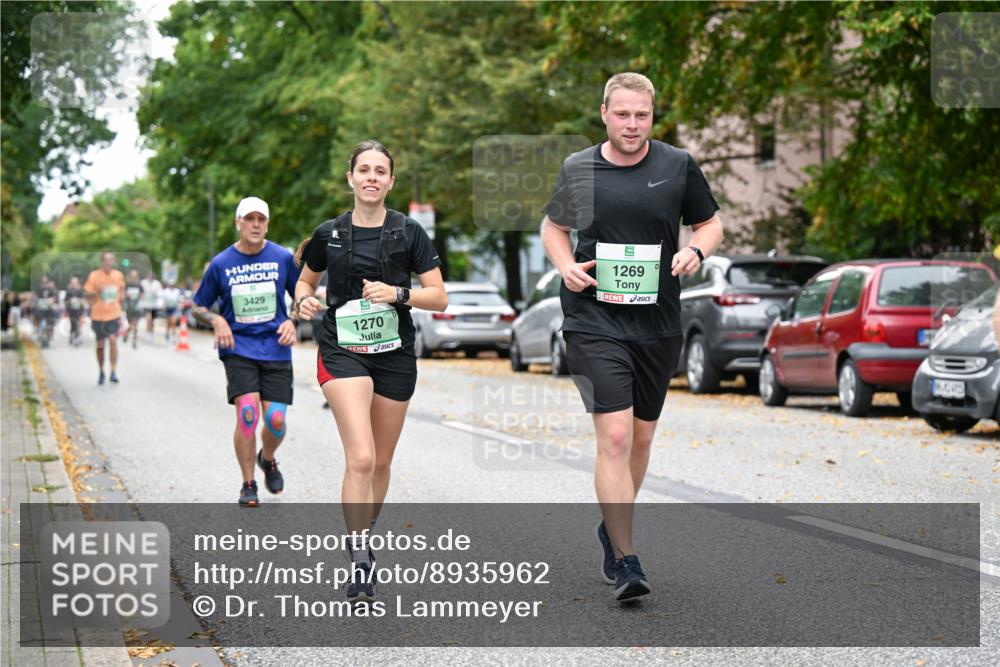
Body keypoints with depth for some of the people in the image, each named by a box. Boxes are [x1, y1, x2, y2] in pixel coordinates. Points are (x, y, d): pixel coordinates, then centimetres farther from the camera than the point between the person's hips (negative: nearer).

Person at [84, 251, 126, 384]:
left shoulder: (118, 275, 3)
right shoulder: (94, 275, -5)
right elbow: (87, 294, -3)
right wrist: (96, 292, -21)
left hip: (114, 314, 0)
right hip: (98, 315, 0)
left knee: (113, 340, -17)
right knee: (100, 344, 10)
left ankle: (114, 372, -16)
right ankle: (101, 372, 26)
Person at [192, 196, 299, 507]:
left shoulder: (284, 258, 3)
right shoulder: (221, 264, 1)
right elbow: (198, 308, 10)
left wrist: (291, 321, -3)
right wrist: (217, 320, -10)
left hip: (276, 349, 1)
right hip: (238, 349, -1)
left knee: (275, 420, -5)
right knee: (248, 412, -19)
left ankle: (268, 459, 31)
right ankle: (248, 485, -3)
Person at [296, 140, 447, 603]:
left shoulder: (409, 232, -1)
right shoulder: (330, 234, 2)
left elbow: (439, 298, -1)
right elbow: (305, 281, 18)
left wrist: (399, 294, -18)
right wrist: (304, 301, -5)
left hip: (395, 356, 2)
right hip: (342, 353, -2)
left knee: (381, 462, 12)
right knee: (361, 458, -18)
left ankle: (365, 534, 36)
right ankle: (359, 565, -16)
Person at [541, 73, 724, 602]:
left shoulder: (678, 166, 1)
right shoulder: (577, 170, 1)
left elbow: (710, 223, 13)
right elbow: (553, 227, 15)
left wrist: (695, 251, -9)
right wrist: (566, 266, -5)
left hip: (658, 324, 3)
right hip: (594, 322, -2)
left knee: (641, 437, 14)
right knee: (615, 435, -14)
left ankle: (611, 528, 38)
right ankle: (625, 560, -10)